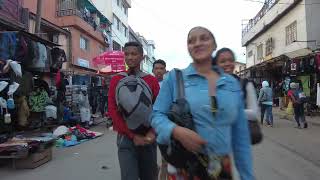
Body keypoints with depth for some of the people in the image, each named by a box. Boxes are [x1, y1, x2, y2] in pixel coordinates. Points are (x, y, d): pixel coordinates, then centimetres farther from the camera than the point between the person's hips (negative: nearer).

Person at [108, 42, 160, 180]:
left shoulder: (152, 80, 3)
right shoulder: (116, 80, 1)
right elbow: (113, 111, -5)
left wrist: (152, 132, -15)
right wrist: (132, 135, -11)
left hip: (148, 139, 2)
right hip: (126, 138, -1)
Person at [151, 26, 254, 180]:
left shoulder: (232, 83, 3)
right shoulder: (174, 77, -5)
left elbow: (240, 136, 5)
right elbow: (157, 115, -6)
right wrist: (177, 131, -25)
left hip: (222, 167, 3)